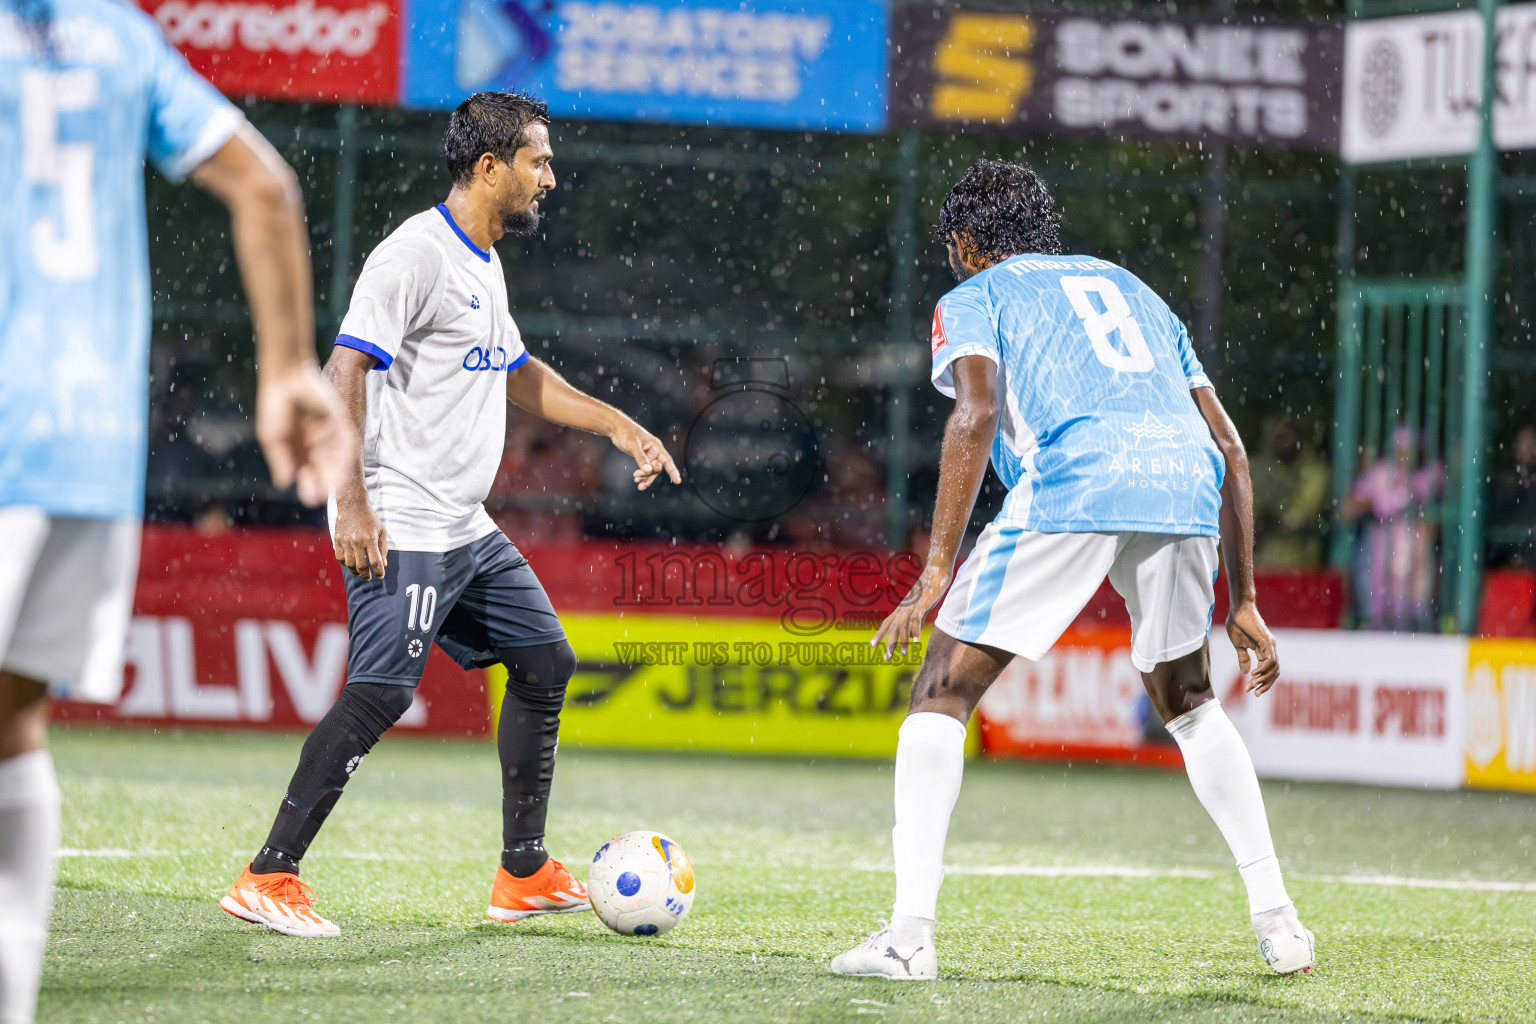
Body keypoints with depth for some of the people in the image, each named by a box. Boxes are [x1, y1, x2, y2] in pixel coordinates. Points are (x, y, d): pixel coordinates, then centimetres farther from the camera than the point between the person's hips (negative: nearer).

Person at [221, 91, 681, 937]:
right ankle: (267, 879, -14)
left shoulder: (484, 264, 17)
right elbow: (344, 371, -21)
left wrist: (616, 425, 26)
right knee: (379, 694, -17)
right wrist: (353, 502, -27)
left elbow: (518, 374, 32)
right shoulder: (416, 255, -14)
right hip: (400, 531, -10)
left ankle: (523, 875, 20)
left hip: (466, 532, 10)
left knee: (545, 662, 13)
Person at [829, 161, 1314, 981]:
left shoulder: (971, 299, 21)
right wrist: (1242, 603, 32)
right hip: (1185, 483, 5)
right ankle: (1276, 920, 20)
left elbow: (977, 411, -2)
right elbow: (1229, 447, 29)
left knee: (942, 693, 6)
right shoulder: (1129, 289, 36)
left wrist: (936, 573, -6)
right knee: (1187, 702, 28)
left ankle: (909, 933, -6)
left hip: (1071, 483, -5)